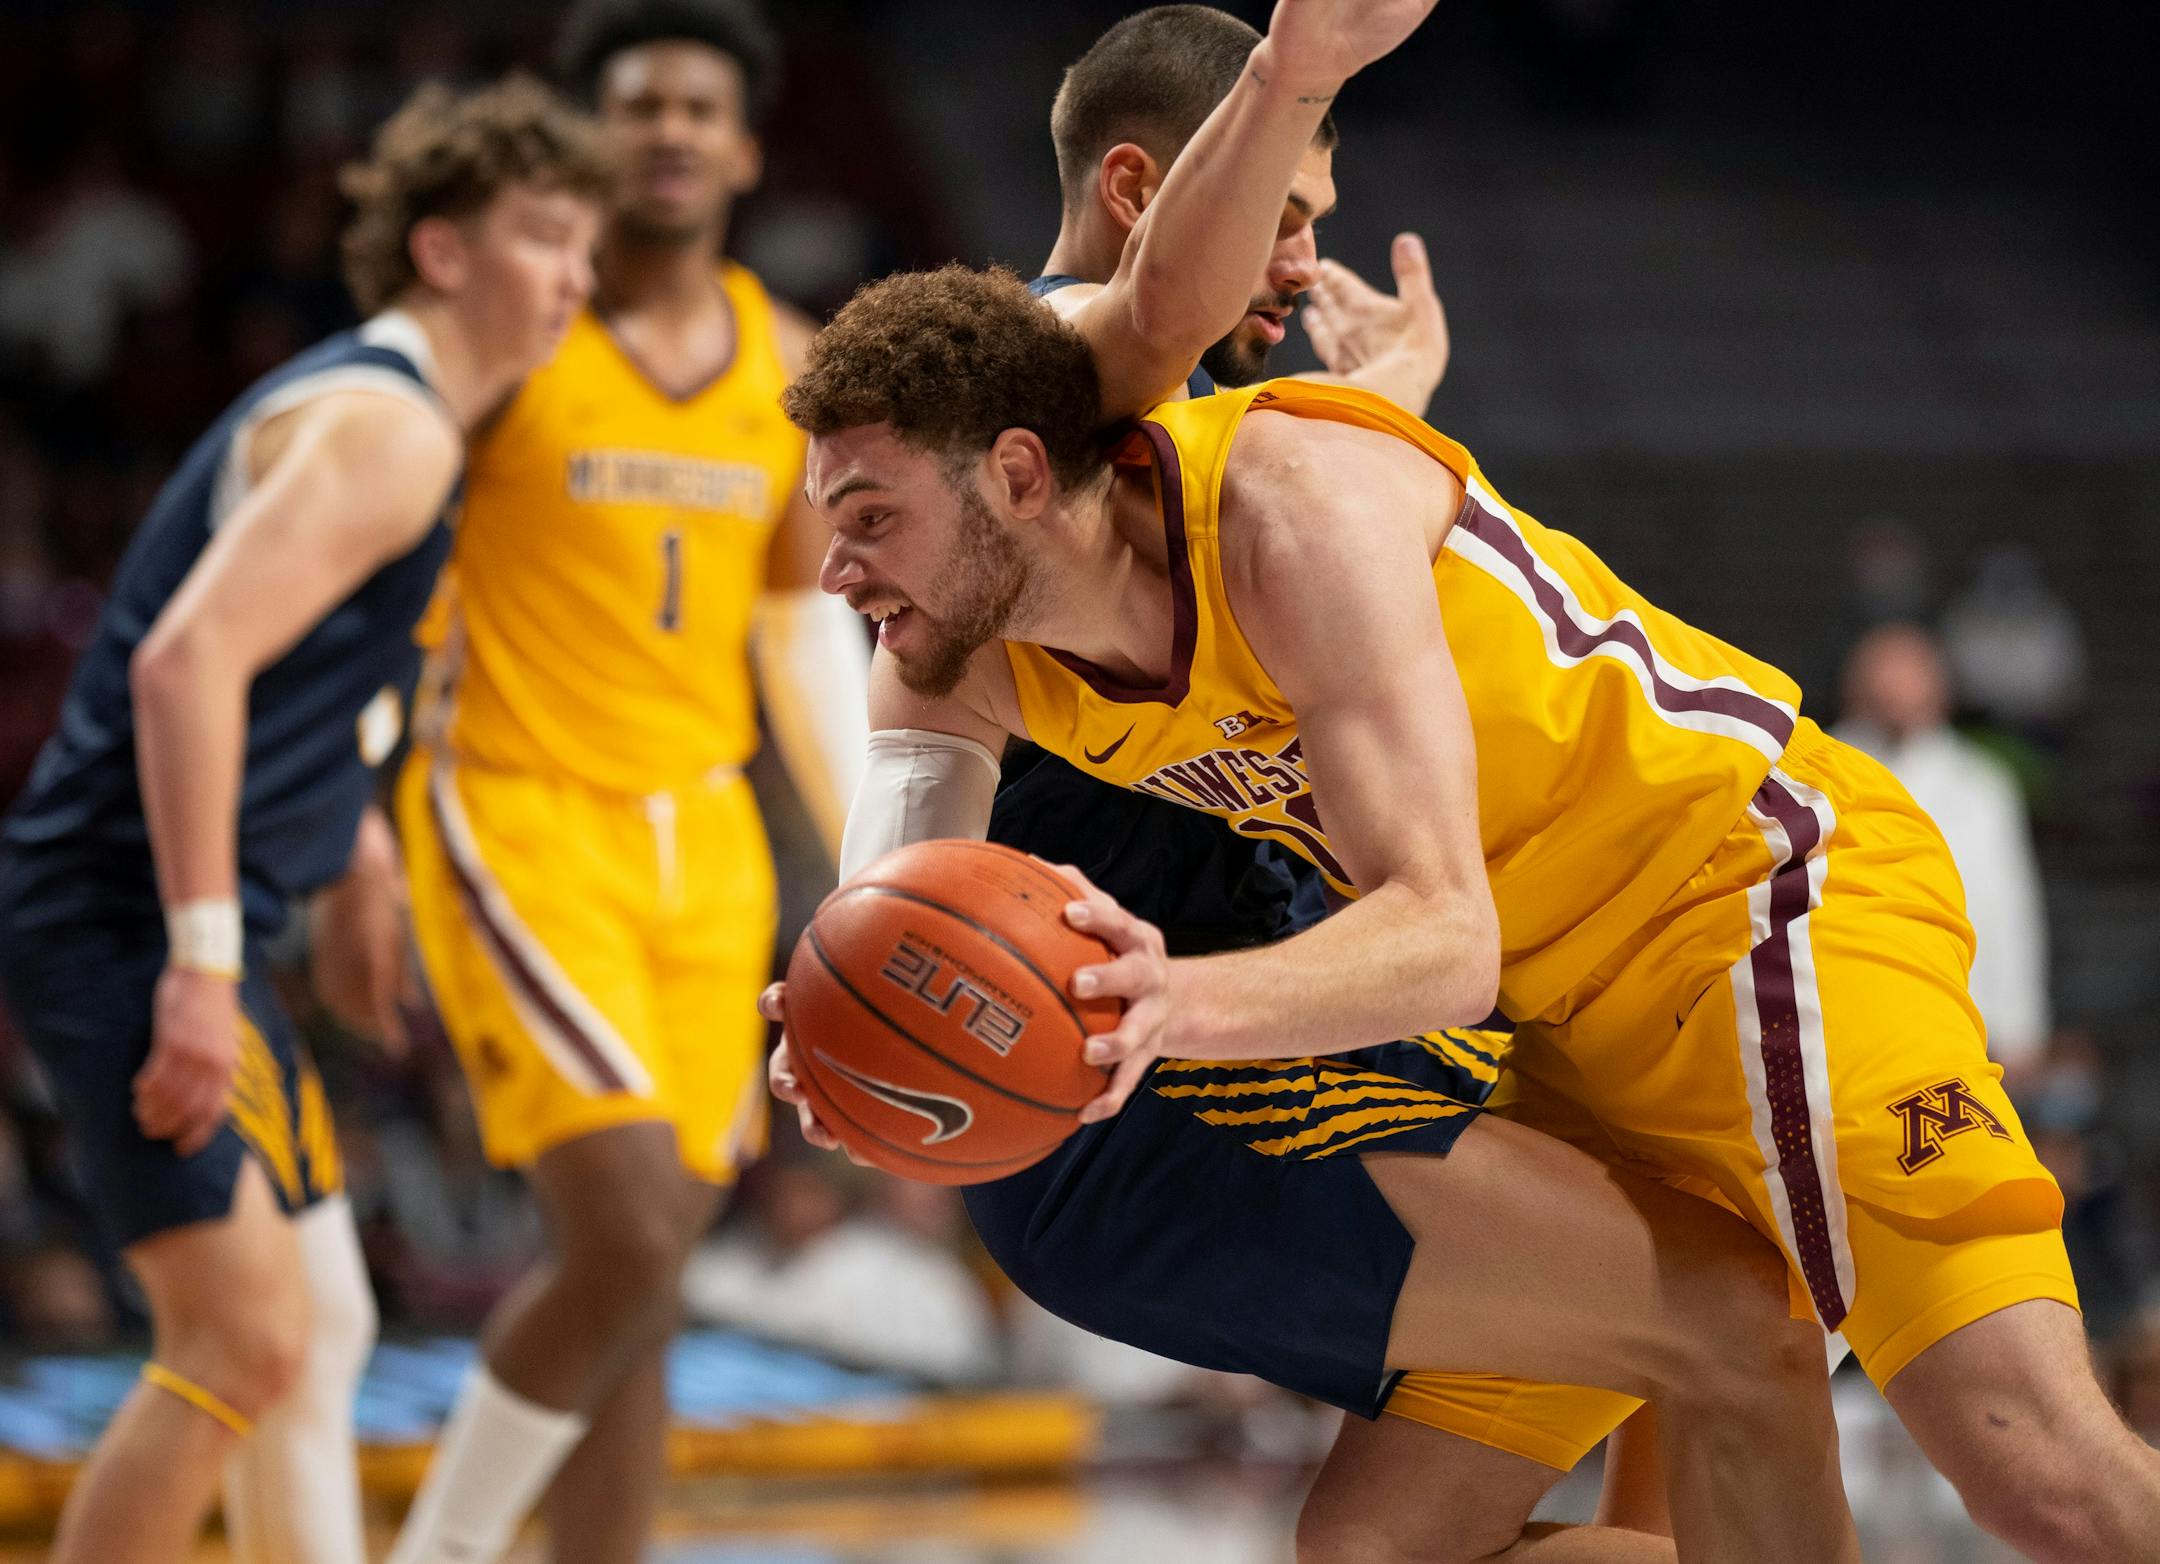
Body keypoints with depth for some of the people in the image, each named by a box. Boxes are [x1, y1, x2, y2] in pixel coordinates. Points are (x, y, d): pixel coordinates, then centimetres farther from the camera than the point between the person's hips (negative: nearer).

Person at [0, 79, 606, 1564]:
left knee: (322, 1331, 15)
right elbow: (184, 660, -25)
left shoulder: (364, 412, 19)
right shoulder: (388, 426, -14)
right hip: (127, 920, -11)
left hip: (178, 924, 11)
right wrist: (200, 965, -28)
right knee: (244, 1338, -16)